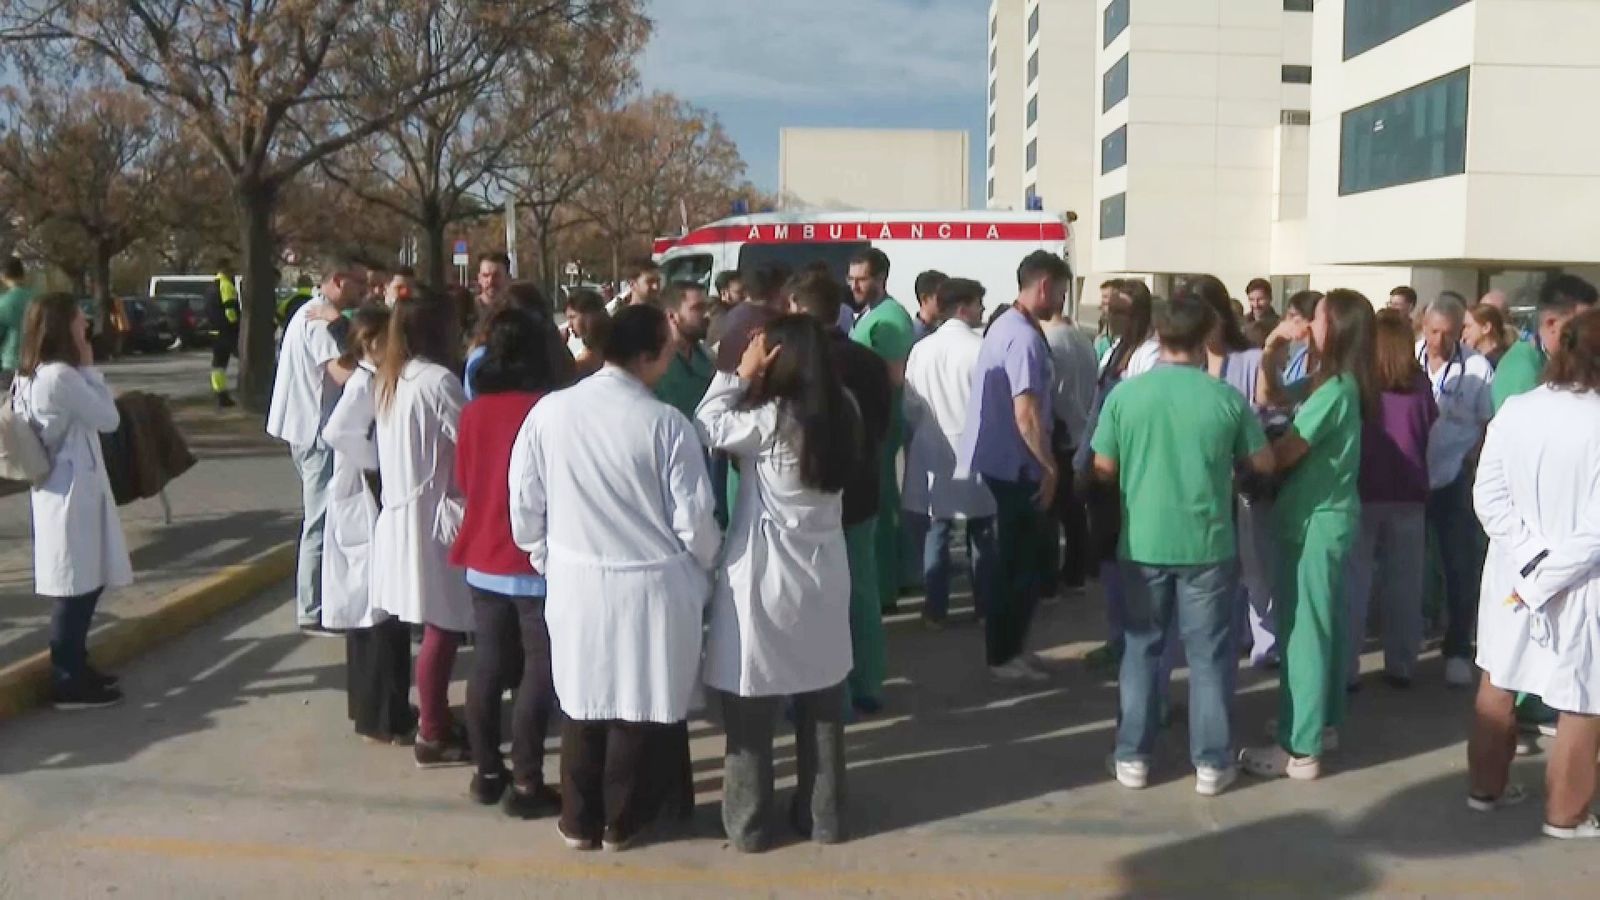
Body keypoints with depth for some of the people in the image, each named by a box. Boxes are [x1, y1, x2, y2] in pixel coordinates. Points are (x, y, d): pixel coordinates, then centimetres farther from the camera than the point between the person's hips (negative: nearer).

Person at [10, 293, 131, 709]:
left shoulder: (29, 376, 12)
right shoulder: (62, 376, -19)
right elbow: (109, 418, -10)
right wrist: (90, 368, -6)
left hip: (58, 488, 10)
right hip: (73, 491, -10)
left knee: (79, 586, 17)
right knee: (77, 588, -3)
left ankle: (73, 669, 26)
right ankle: (69, 684, 4)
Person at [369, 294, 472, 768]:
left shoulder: (388, 381, 12)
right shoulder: (438, 379, -16)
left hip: (403, 509, 9)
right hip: (434, 514, -9)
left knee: (437, 626, 15)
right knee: (441, 629, -1)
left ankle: (437, 720, 23)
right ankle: (432, 735, 6)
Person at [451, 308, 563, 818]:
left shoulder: (474, 411, -2)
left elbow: (463, 481, 9)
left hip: (484, 558, 5)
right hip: (537, 561, -5)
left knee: (488, 666, 14)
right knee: (540, 670, 4)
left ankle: (486, 772, 23)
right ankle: (526, 783, 6)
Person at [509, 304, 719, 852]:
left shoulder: (548, 412, -8)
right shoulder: (666, 424, -16)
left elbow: (525, 506, -1)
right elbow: (694, 521, -11)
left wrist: (546, 559, 16)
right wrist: (706, 566, 9)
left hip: (575, 581, 3)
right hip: (651, 585, -2)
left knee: (582, 702, 18)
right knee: (638, 705, 14)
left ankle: (579, 822, 30)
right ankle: (621, 822, 29)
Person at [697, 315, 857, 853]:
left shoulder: (771, 419, -17)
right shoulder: (839, 416, 2)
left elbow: (707, 428, -6)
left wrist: (741, 374, -3)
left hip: (765, 577, -6)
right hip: (823, 574, 6)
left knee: (752, 703, 7)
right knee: (822, 701, 15)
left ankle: (747, 823, 17)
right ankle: (824, 816, 26)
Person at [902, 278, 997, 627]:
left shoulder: (921, 349, 0)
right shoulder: (981, 347, -13)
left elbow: (910, 405, 4)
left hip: (933, 452, 3)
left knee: (935, 533, 8)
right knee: (981, 535, 11)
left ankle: (936, 610, 10)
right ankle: (985, 606, 20)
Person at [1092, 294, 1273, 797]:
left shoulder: (1125, 394, -8)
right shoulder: (1227, 398, -9)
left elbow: (1103, 469, 0)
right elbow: (1264, 464, 3)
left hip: (1143, 543, 1)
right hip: (1208, 544, -1)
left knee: (1142, 648, 13)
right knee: (1209, 653, 10)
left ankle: (1132, 757, 19)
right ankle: (1212, 763, 18)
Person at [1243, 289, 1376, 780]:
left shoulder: (1334, 390, -20)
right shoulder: (1338, 383, 8)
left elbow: (1283, 454, -18)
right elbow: (1269, 396, 17)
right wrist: (1274, 345, 3)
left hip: (1313, 521, -10)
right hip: (1329, 516, 10)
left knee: (1302, 630, -4)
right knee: (1325, 625, 18)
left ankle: (1300, 749, 2)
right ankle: (1324, 722, 30)